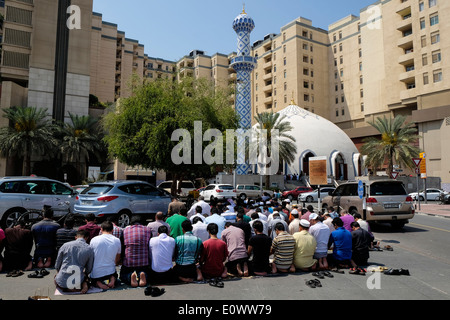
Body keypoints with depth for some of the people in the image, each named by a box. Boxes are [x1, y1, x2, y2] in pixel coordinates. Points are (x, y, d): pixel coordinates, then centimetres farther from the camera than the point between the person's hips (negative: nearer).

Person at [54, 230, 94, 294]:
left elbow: (57, 266, 9)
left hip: (61, 283, 2)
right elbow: (89, 270, 5)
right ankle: (84, 284, 1)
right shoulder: (90, 249, -4)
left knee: (56, 277, 35)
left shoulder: (65, 245, -2)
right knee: (86, 278, 30)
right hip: (78, 284, -2)